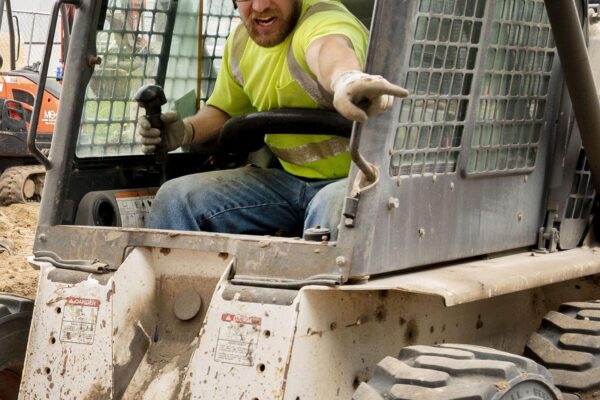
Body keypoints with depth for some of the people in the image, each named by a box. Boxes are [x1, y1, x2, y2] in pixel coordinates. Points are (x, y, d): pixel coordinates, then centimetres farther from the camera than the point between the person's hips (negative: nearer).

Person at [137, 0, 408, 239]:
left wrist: (346, 79, -69)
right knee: (176, 198, -5)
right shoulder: (241, 41, 7)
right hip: (289, 179, 7)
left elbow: (328, 49, -45)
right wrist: (185, 131, -2)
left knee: (334, 210, -41)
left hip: (354, 176, -7)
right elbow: (224, 112, 21)